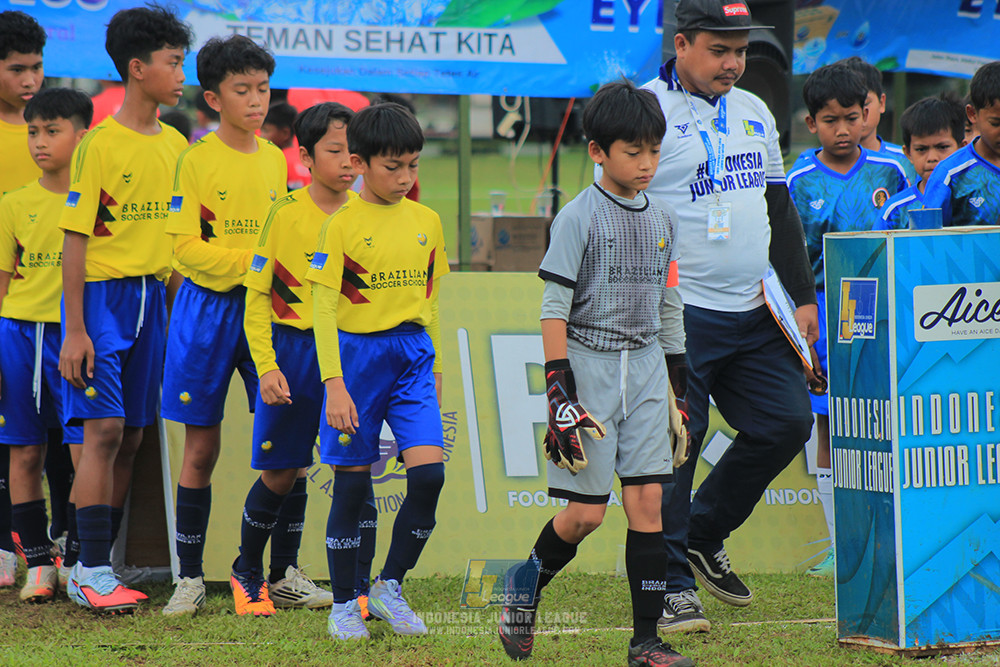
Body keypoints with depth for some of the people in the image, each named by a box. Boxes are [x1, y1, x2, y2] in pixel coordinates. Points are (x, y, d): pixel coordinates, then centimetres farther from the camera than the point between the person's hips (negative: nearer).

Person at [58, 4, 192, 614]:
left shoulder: (176, 146, 11)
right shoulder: (100, 145, -8)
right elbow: (76, 239, -10)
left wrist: (175, 314, 14)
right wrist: (75, 330, -14)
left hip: (153, 298, 6)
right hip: (103, 294, -6)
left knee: (130, 437, 5)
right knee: (104, 430, -12)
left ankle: (94, 566, 11)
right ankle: (91, 571, -11)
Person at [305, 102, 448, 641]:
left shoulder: (427, 221, 8)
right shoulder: (342, 225, -6)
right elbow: (323, 309, -9)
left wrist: (435, 368, 20)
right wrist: (334, 382, -16)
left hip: (413, 358, 4)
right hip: (357, 354, -4)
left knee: (429, 473, -11)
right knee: (352, 485, 2)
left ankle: (390, 586, 6)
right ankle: (344, 604, 14)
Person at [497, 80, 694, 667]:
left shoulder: (663, 221, 10)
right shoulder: (580, 218, -8)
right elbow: (555, 309, -10)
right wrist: (560, 392, -16)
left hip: (646, 368, 5)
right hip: (589, 365, -5)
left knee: (647, 501, -3)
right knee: (586, 513, -5)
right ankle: (525, 589, 22)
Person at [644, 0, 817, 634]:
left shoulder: (755, 113, 15)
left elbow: (779, 209, 23)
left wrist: (804, 296, 17)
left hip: (756, 315, 7)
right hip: (677, 315, -7)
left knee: (788, 422, 3)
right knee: (671, 444, -7)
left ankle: (704, 536, 21)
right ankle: (672, 584, 2)